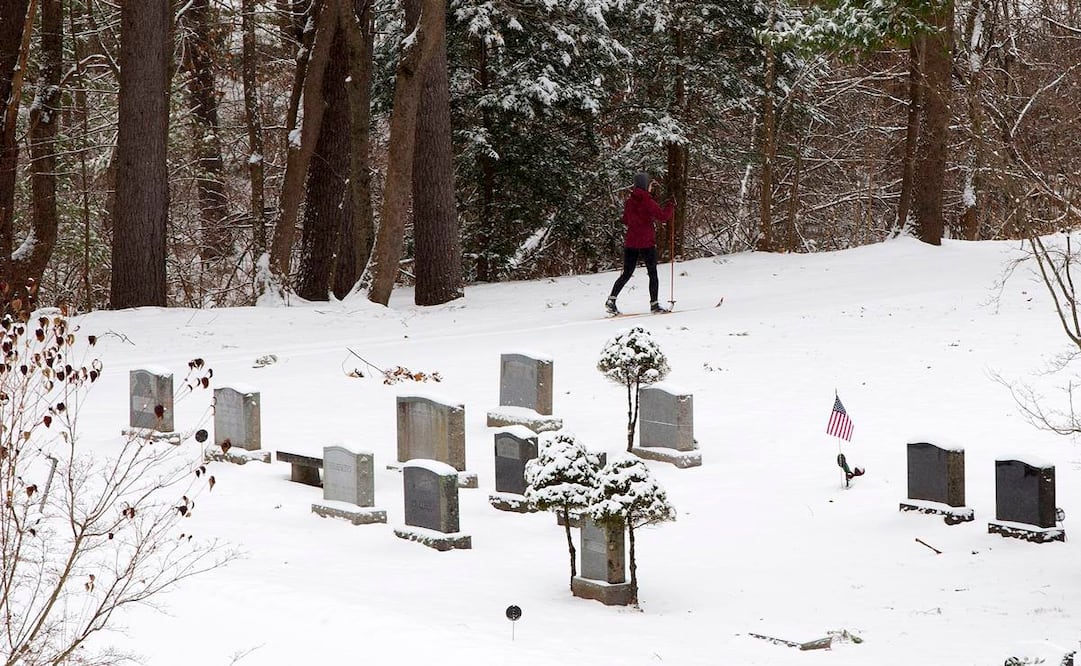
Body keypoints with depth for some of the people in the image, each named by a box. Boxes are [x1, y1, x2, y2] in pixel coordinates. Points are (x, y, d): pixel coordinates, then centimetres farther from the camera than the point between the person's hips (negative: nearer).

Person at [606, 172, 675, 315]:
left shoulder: (629, 201, 7)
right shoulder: (647, 201, -12)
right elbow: (663, 217, -14)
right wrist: (671, 206, 3)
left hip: (630, 243, 6)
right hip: (646, 243, -6)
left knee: (626, 274, 10)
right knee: (653, 273, 7)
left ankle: (611, 299, -3)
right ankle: (654, 304, 9)